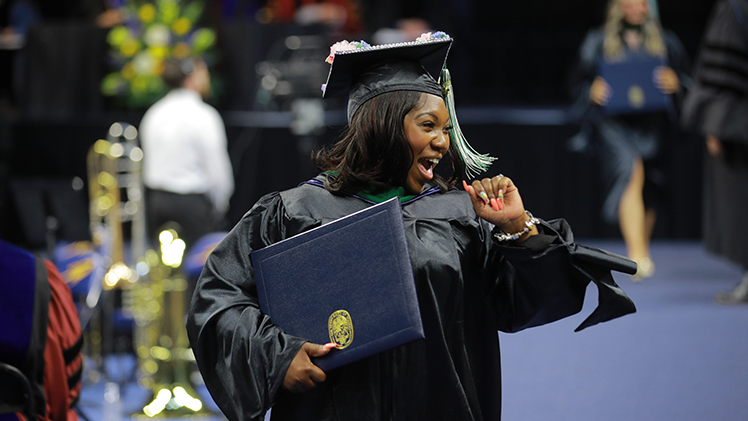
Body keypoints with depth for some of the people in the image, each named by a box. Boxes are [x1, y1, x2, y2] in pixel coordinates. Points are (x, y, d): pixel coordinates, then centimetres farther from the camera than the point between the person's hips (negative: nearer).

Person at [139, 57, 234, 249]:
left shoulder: (153, 115, 7)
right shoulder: (202, 116, -13)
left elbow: (148, 162, 12)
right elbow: (215, 165, -10)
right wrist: (219, 204, 3)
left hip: (157, 198, 7)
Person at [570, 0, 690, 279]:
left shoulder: (665, 42, 13)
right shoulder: (599, 41, 9)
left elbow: (685, 79, 11)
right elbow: (580, 83, 10)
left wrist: (675, 83, -12)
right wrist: (593, 92, -12)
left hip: (652, 124, 3)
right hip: (615, 122, -3)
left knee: (647, 192, 7)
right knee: (631, 172, -27)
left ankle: (639, 254, 30)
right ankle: (637, 255, -37)